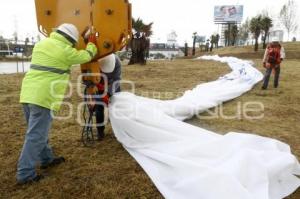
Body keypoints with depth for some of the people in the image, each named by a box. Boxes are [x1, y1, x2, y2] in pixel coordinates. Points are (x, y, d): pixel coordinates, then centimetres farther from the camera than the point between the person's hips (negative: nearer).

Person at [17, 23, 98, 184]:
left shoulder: (41, 43, 15)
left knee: (38, 131, 19)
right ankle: (25, 174, 5)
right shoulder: (65, 51, -7)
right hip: (44, 97, -9)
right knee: (36, 135, -2)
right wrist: (92, 44, 28)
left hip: (28, 93, 9)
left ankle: (46, 159, 34)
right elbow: (86, 56, 8)